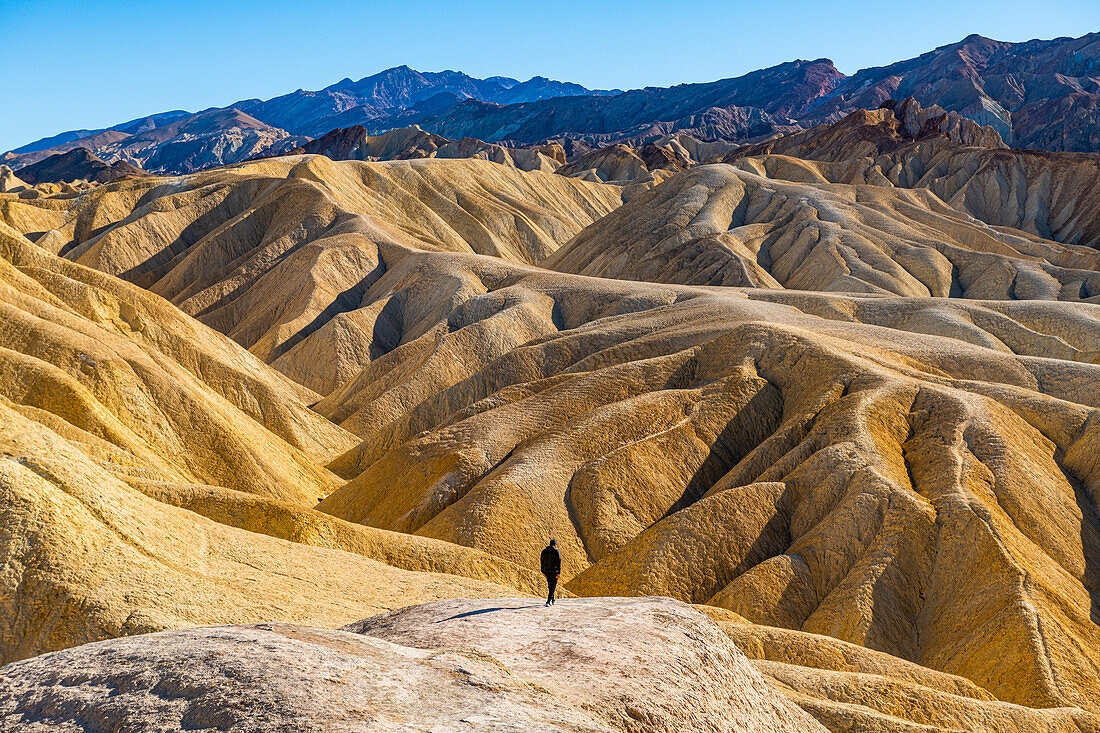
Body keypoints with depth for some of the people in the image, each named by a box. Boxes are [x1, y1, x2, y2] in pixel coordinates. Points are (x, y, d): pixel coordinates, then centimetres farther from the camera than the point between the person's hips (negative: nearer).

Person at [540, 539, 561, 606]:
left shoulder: (544, 551, 9)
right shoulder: (556, 551, -7)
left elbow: (541, 561, 11)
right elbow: (558, 562, -12)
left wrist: (543, 571, 15)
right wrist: (559, 572, -12)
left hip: (546, 571, 5)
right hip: (554, 571, -5)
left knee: (550, 585, 19)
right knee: (553, 586, -3)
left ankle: (552, 600, 28)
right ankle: (548, 601, -14)